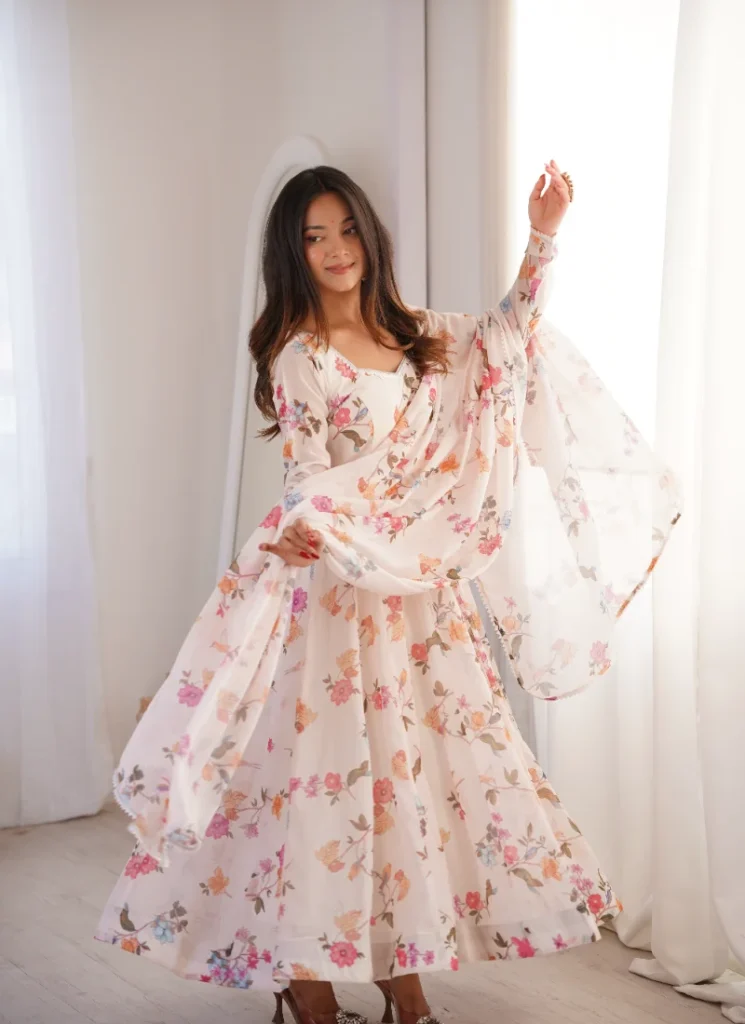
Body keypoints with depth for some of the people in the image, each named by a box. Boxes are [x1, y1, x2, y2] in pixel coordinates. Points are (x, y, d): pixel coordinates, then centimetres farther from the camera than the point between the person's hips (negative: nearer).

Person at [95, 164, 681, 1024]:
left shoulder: (415, 335, 9)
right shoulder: (300, 357, -9)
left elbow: (508, 336, 22)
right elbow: (309, 477, -14)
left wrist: (542, 237, 11)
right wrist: (299, 531, -36)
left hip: (422, 591, 6)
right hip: (341, 585, -6)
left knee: (416, 762, 9)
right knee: (335, 765, -2)